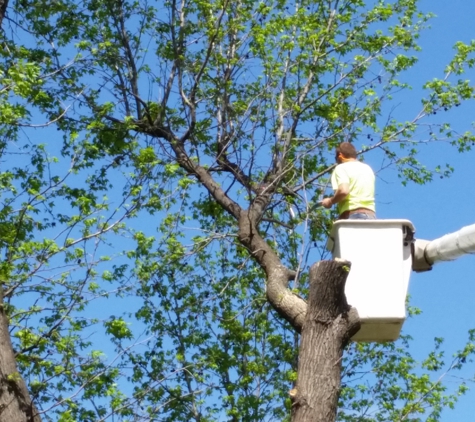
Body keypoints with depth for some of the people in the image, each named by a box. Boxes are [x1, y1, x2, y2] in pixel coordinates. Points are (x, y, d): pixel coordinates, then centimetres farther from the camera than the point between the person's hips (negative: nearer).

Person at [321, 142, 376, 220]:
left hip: (351, 216, -7)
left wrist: (330, 201, 0)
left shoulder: (341, 168, 1)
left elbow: (343, 191, -17)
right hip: (371, 215, 7)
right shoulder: (367, 169, 23)